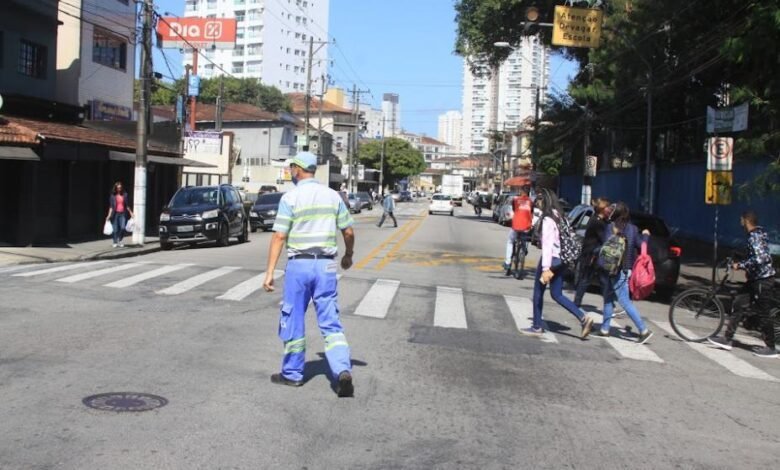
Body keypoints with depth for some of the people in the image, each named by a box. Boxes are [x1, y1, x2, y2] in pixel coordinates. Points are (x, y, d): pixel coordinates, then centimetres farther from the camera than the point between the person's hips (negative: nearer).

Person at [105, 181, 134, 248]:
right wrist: (109, 215, -6)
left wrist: (131, 213, 9)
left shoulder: (125, 195, 5)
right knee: (115, 229, 0)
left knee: (122, 228, -12)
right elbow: (111, 206, 2)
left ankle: (119, 240, 11)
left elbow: (127, 205, 11)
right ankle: (115, 242, 14)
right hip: (115, 213, -1)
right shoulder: (113, 196, 2)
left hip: (123, 213, 1)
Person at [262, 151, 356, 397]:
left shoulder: (290, 198, -6)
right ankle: (343, 370, -12)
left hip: (299, 264, -3)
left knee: (293, 322, 11)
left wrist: (270, 272, -9)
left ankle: (292, 374, 22)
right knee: (331, 323, 5)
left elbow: (279, 237, -10)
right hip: (326, 265, 3)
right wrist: (348, 255, 26)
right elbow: (349, 232, 9)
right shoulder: (333, 195, 6)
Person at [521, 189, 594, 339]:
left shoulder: (548, 219, -16)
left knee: (538, 293, 8)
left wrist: (546, 268, -24)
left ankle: (537, 327, 17)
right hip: (560, 260, 8)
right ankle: (583, 318, 2)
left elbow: (547, 244, -22)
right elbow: (563, 239, 12)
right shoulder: (559, 217, 10)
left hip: (551, 259, -8)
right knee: (557, 294, 13)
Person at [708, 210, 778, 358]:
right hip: (758, 277, 10)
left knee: (763, 313, -1)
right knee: (739, 304, 10)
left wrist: (740, 265, -20)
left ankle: (771, 348, 10)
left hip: (762, 279, -10)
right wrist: (748, 269, 22)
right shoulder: (759, 233, 12)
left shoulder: (754, 237, -19)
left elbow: (759, 259, -30)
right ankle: (727, 339, 13)